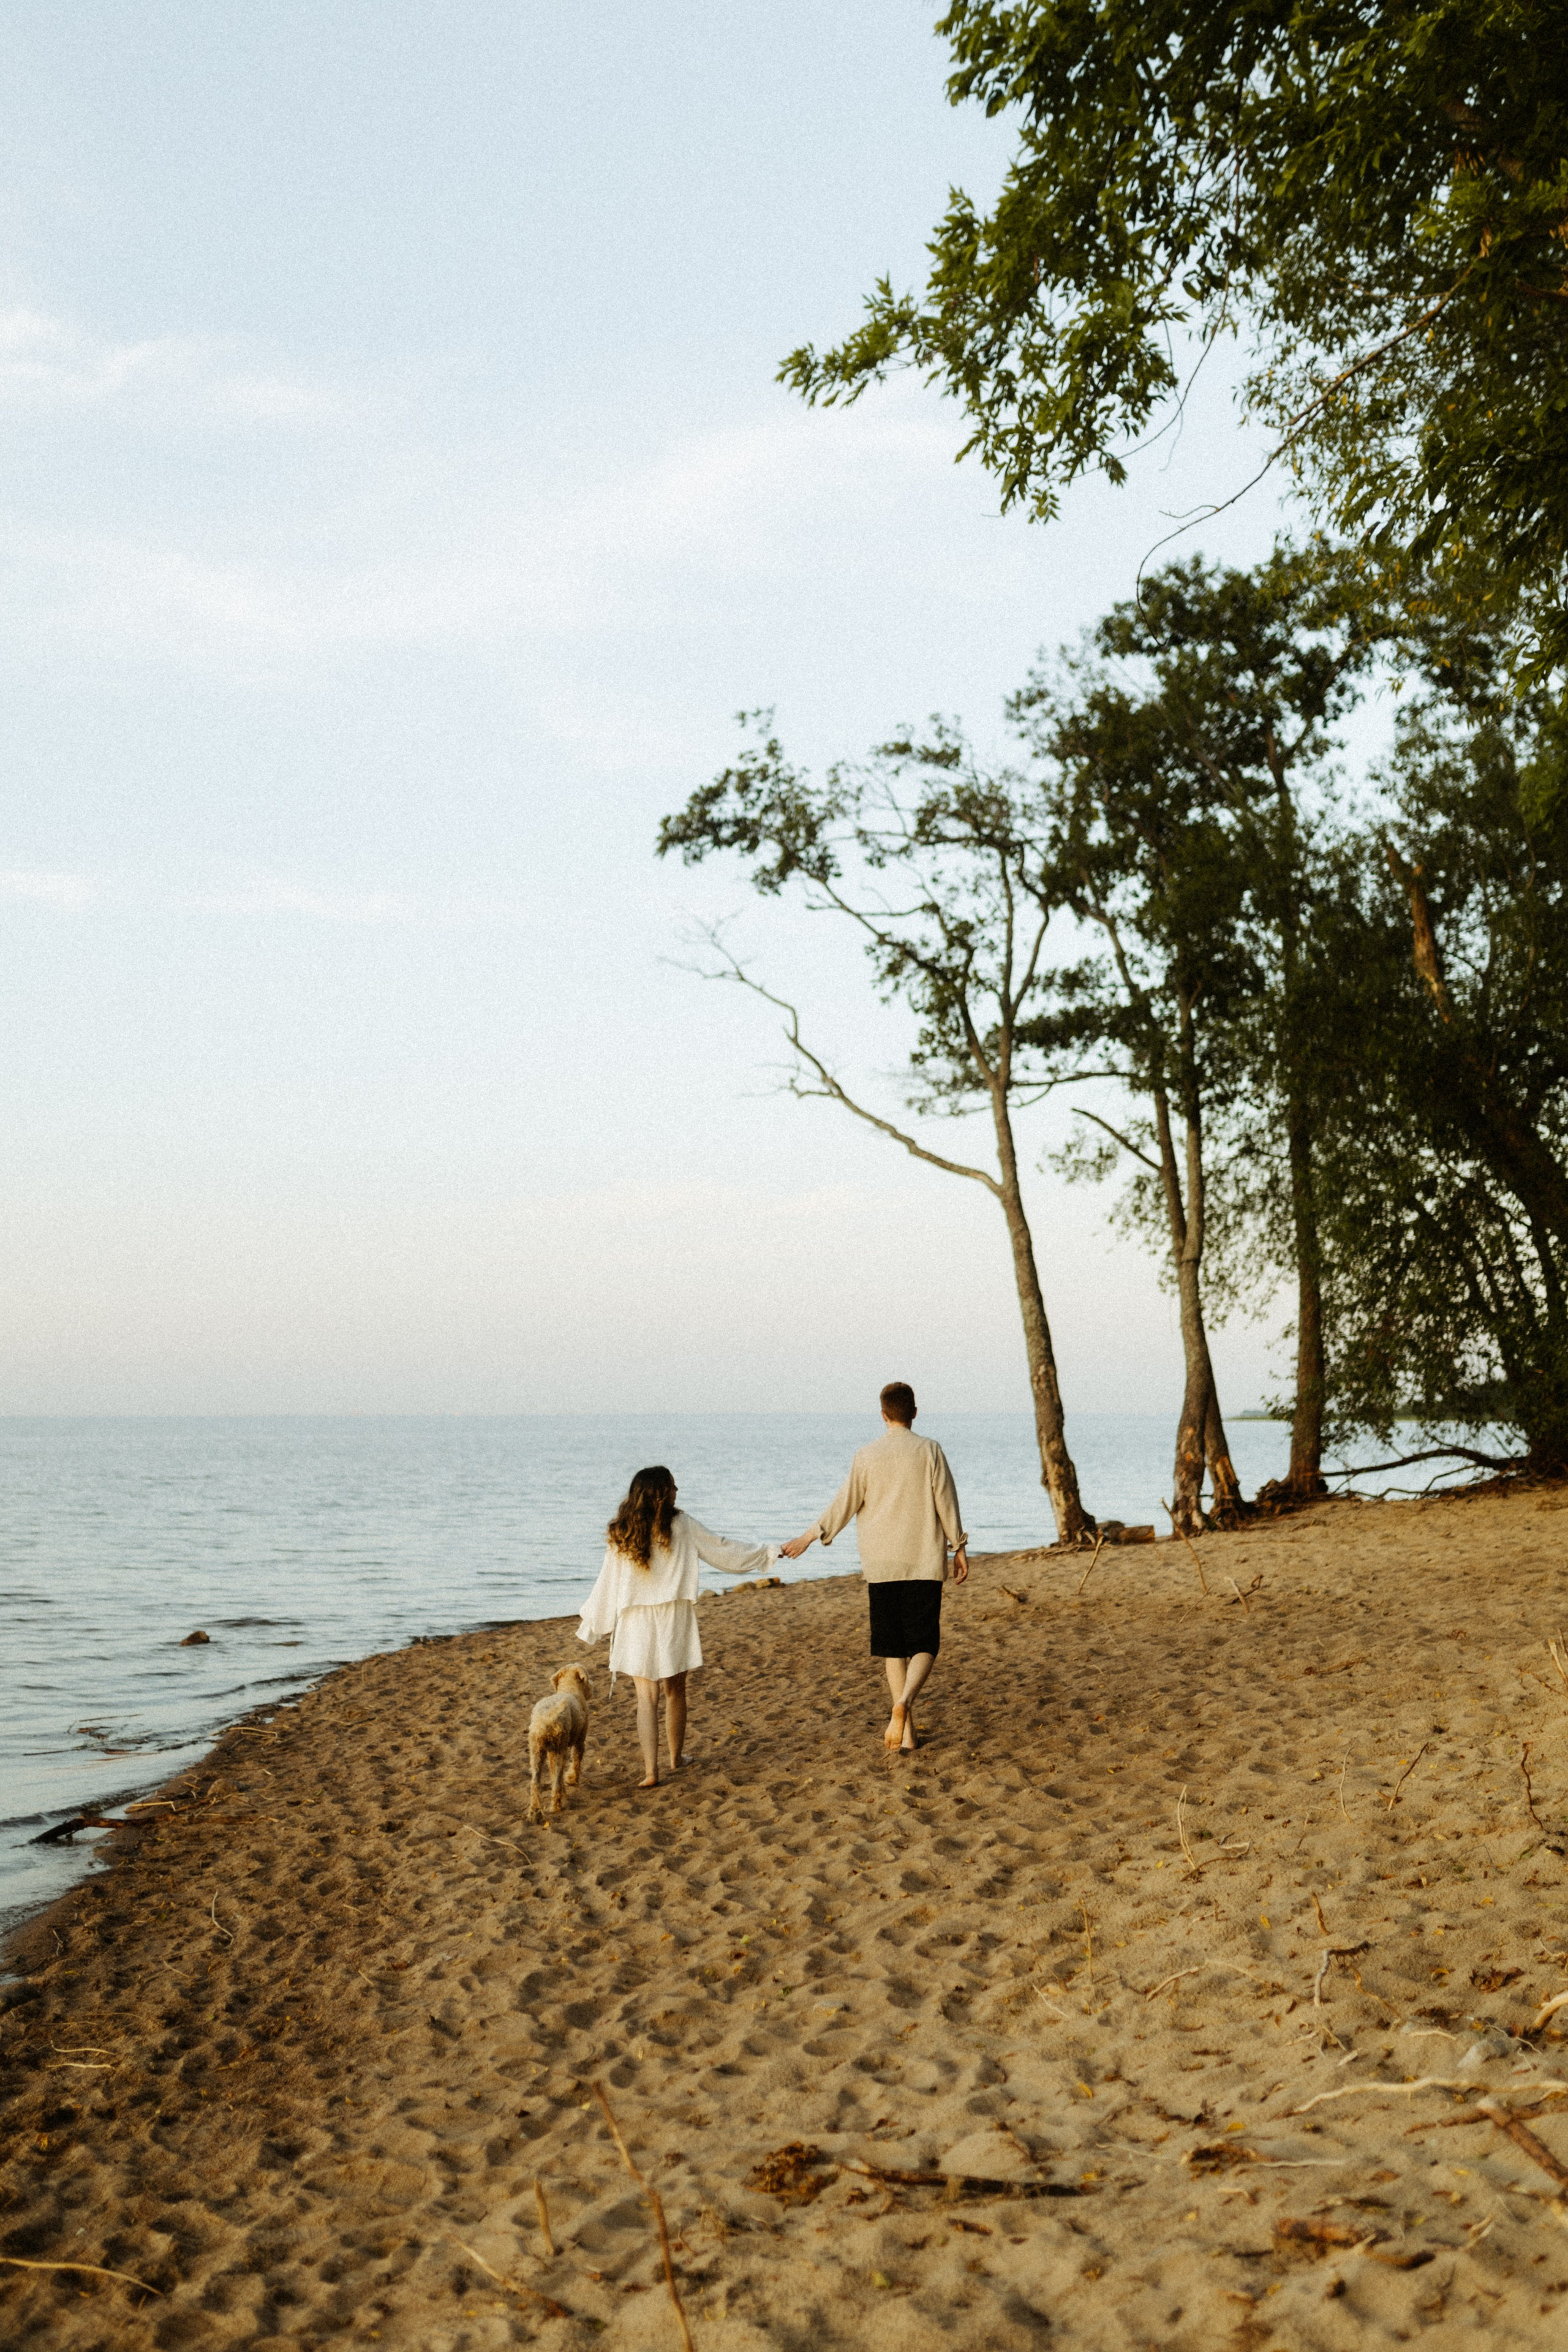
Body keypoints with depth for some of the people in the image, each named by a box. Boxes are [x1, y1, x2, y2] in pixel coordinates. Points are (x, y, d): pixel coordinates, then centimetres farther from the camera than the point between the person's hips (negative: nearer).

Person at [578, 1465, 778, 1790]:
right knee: (675, 1692, 15)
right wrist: (769, 1552, 14)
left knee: (647, 1696, 2)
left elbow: (607, 1584, 2)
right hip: (675, 1620, 0)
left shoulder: (620, 1534, -1)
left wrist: (592, 1625, 13)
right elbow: (723, 1551, 2)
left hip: (636, 1624, 0)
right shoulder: (682, 1525, -5)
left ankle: (650, 1771, -8)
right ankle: (676, 1760, 30)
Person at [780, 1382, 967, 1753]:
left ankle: (907, 1733, 10)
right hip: (924, 1563, -1)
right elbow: (947, 1503, 0)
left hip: (882, 1565, 1)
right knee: (924, 1646, 5)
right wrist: (958, 1548, 11)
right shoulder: (930, 1451, -3)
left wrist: (810, 1537, 15)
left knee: (893, 1649, 9)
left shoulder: (867, 1457, -1)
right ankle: (904, 1702, -23)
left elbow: (844, 1504, 2)